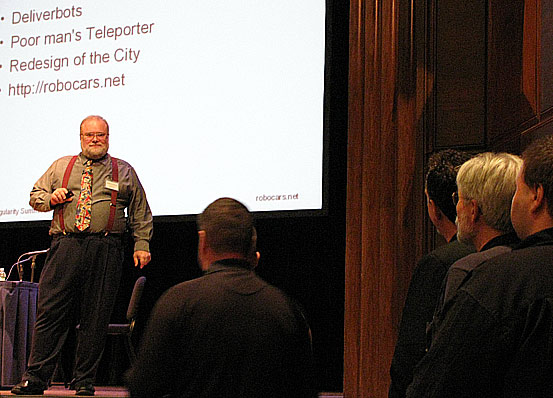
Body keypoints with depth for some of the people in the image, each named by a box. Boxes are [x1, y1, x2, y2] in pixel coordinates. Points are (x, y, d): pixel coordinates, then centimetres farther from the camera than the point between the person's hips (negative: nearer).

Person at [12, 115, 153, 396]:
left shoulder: (124, 172, 15)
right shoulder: (61, 167, 17)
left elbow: (140, 213, 15)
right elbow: (35, 195, 21)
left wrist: (142, 244, 5)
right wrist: (49, 198, -1)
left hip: (105, 252, 0)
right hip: (65, 246, 0)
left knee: (96, 318, 0)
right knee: (50, 312, -7)